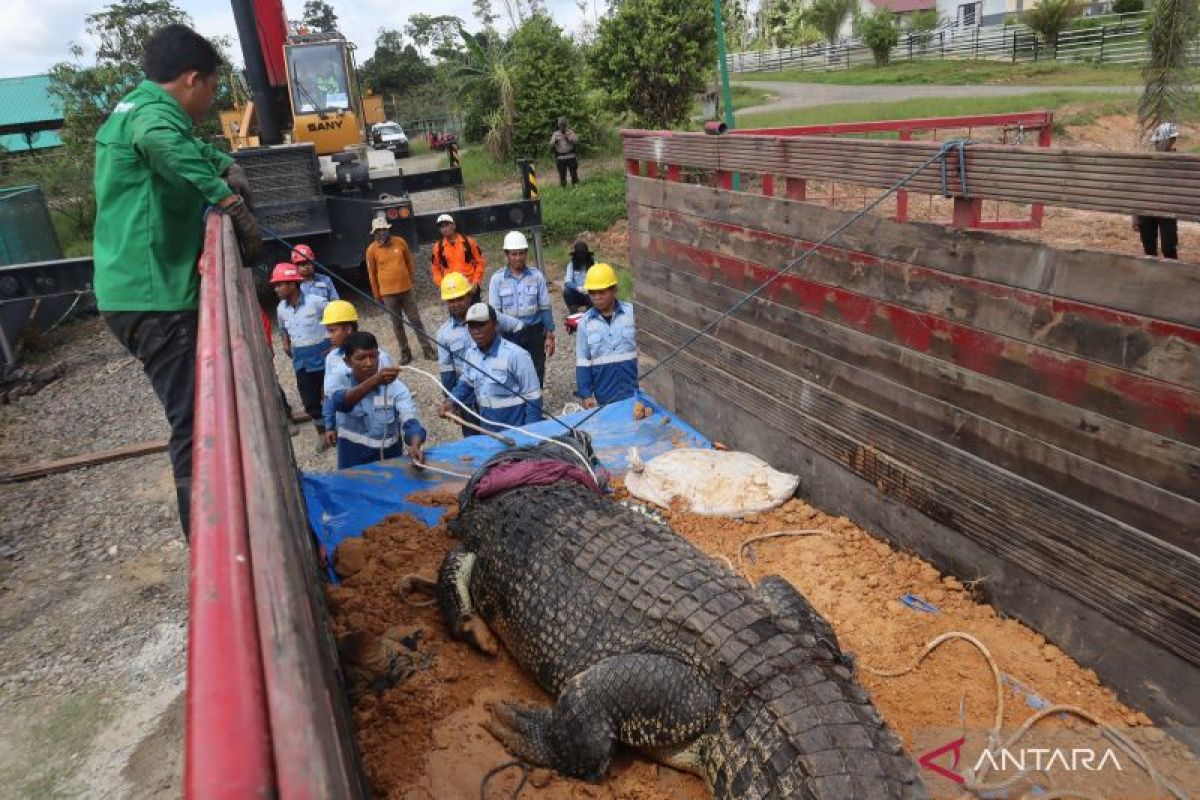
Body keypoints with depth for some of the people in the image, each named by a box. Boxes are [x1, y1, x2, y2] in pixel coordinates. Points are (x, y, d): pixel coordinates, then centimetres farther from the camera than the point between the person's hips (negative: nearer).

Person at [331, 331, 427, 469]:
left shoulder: (395, 386, -9)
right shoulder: (341, 382, -8)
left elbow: (409, 421, -20)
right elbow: (341, 402, -30)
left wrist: (415, 445, -41)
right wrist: (375, 381, -47)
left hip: (392, 465, 0)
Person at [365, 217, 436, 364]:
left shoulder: (400, 242, -3)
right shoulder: (372, 249, -7)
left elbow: (409, 262, 10)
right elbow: (372, 274, 0)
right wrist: (377, 295, 3)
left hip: (406, 289, 1)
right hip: (388, 293, -1)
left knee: (416, 320, 7)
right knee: (397, 324, 9)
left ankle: (428, 349, 13)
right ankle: (405, 353, 20)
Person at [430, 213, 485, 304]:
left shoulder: (468, 242, -3)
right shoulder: (438, 248, 1)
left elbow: (480, 262, 3)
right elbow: (435, 268, 9)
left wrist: (476, 282, -5)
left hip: (471, 286, -1)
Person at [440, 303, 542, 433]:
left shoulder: (515, 355, -22)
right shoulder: (471, 354, 0)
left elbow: (533, 398, -18)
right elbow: (467, 382, 17)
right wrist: (452, 402, -1)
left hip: (516, 431, -7)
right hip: (487, 430, 7)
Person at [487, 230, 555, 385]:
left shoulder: (537, 276, -3)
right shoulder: (497, 279, -4)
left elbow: (545, 308, 1)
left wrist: (549, 336, 0)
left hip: (535, 333, 1)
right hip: (509, 334, -1)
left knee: (537, 373, 9)